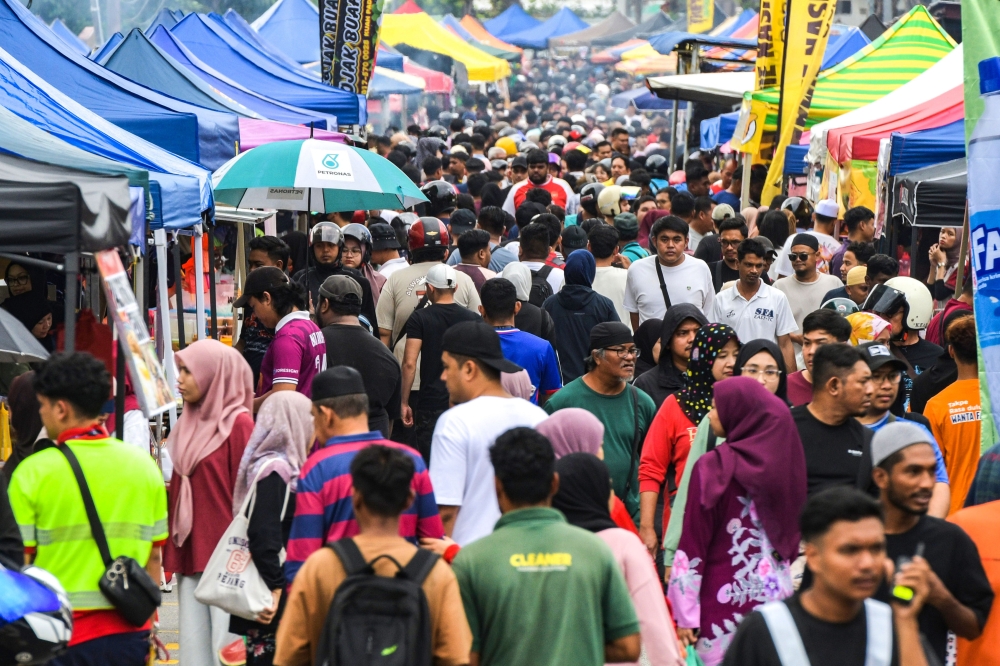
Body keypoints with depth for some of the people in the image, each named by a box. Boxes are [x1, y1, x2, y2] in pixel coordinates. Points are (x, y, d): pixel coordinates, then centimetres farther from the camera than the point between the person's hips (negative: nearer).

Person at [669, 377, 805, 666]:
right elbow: (793, 536, 12)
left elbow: (693, 544, -10)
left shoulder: (713, 467, -10)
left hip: (724, 600, -5)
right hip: (777, 595, 5)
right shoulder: (782, 461, 5)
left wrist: (684, 614, -8)